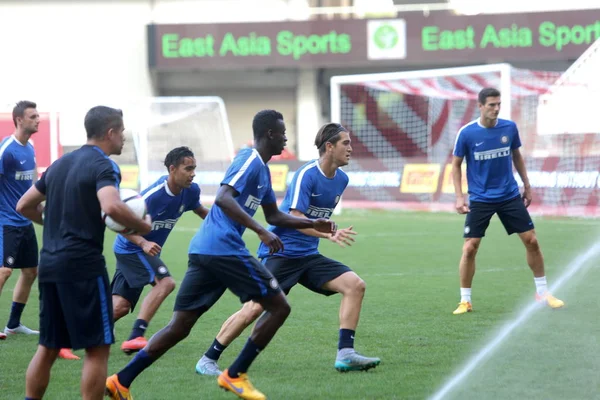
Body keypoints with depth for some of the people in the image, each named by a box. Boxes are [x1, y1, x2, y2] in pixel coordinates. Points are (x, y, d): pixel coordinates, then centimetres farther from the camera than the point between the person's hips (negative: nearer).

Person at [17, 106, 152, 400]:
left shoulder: (60, 164, 16)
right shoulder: (103, 166, -9)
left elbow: (24, 206, 22)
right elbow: (111, 207, -28)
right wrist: (144, 227, -13)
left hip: (49, 264, 8)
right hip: (83, 265, -8)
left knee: (48, 347, 13)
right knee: (97, 348, -2)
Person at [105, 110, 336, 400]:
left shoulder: (261, 169, 23)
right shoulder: (250, 161, -7)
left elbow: (274, 216, 34)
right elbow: (224, 198, -23)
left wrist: (312, 224, 28)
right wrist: (261, 232, -27)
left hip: (203, 250, 10)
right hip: (224, 248, -10)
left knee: (179, 327, 8)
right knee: (279, 306, 0)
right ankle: (235, 376, 3)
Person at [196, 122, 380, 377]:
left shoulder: (341, 179, 6)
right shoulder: (307, 174, -17)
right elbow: (296, 219, -25)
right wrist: (329, 234, -36)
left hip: (308, 255, 7)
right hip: (280, 251, -7)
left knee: (355, 285, -10)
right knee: (255, 308, -13)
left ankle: (345, 354, -11)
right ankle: (208, 360, 1)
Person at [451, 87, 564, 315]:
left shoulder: (509, 128, -3)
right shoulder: (467, 133, -11)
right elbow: (456, 165, -1)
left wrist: (526, 185, 13)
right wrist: (459, 197, -8)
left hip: (509, 196, 3)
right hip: (480, 200, -2)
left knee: (531, 241, 1)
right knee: (469, 248, -9)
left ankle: (542, 292, 17)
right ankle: (465, 301, 5)